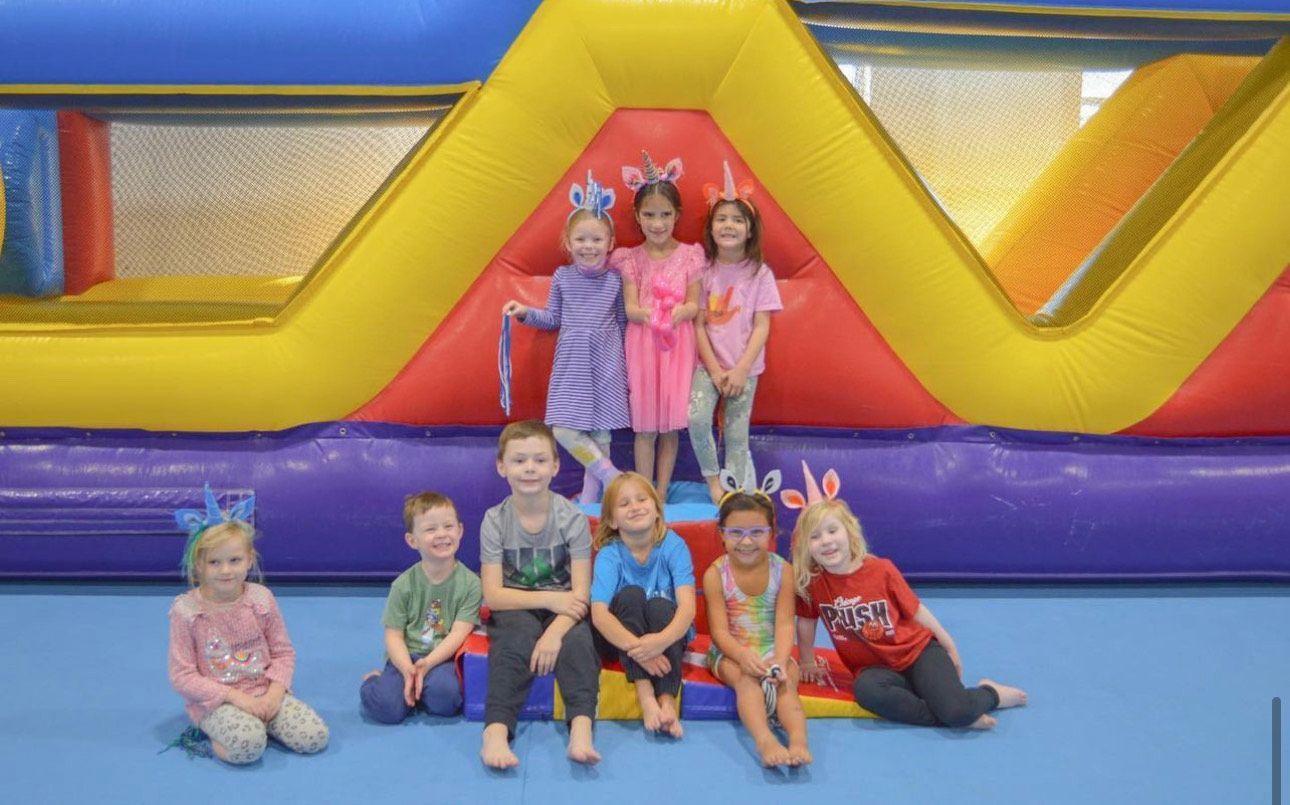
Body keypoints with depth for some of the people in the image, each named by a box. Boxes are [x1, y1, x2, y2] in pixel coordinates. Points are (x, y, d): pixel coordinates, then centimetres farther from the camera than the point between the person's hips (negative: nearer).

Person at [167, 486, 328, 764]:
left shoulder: (261, 598, -3)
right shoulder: (186, 610, -10)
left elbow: (283, 652, 5)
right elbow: (182, 676, -9)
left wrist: (275, 693, -14)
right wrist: (236, 697, -17)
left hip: (265, 692, 4)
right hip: (214, 701, -3)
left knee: (315, 737, -15)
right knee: (248, 744, -34)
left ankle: (258, 719, 7)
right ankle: (218, 735, -1)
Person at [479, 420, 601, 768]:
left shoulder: (572, 518, -8)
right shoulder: (495, 520, -6)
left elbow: (581, 593, -12)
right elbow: (493, 595, -10)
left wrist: (554, 633, -29)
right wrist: (550, 599, -19)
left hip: (562, 612, 0)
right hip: (515, 610, 0)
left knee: (578, 641, -31)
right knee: (513, 641, -32)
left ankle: (581, 727, -42)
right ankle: (496, 730, -42)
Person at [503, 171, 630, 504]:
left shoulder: (615, 279, 0)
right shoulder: (562, 277, 3)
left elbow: (623, 320, 7)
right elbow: (553, 318, 12)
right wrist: (525, 312, -3)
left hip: (606, 363, -1)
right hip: (571, 363, 1)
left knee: (599, 432, 2)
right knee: (562, 429, -8)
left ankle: (590, 497, 12)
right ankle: (611, 476, 5)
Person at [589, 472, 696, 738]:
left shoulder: (673, 546, -14)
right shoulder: (609, 554, -14)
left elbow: (687, 605, -26)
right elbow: (599, 613, -27)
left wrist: (662, 640, -47)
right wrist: (635, 646, -45)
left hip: (666, 635, 0)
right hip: (621, 638, 0)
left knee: (659, 605, -30)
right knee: (630, 594, -28)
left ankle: (668, 700, -37)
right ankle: (645, 693, -35)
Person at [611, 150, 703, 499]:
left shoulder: (689, 255, 0)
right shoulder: (631, 258, 1)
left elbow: (694, 304, -2)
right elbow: (630, 308, -5)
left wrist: (678, 312, -23)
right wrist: (649, 314, -25)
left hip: (678, 344, 0)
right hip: (642, 345, 0)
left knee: (671, 424, 5)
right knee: (645, 426, 4)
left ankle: (662, 495, 17)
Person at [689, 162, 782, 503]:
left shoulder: (760, 274, -2)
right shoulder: (705, 271, 0)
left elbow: (762, 327, -5)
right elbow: (698, 324, -2)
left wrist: (741, 370, -13)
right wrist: (714, 369, -9)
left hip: (744, 368, 0)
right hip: (708, 364, 1)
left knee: (737, 432, 2)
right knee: (696, 417, -20)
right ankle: (712, 478, 2)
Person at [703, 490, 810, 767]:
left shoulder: (782, 570, -5)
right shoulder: (716, 574, -9)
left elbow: (784, 624, -11)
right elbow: (720, 630, -13)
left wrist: (780, 660, -29)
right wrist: (743, 655, -33)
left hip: (770, 650, 2)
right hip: (730, 652, -2)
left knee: (787, 680, -28)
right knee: (747, 679, -32)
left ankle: (799, 741, -48)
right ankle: (765, 740, -52)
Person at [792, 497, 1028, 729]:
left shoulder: (881, 570, -12)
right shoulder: (811, 581, -12)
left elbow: (916, 610, 0)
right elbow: (806, 622, 5)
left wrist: (950, 648, 9)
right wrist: (808, 663, 14)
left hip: (918, 651, -1)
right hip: (876, 667, 1)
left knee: (957, 710, -25)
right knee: (865, 690, -36)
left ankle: (990, 694, 12)